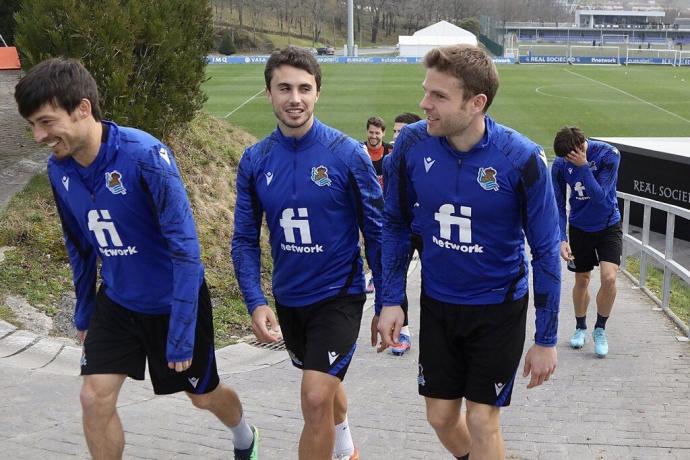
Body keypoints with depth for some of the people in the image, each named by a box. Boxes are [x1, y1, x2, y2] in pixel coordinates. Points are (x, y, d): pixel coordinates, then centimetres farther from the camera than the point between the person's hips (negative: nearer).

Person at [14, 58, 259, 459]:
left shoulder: (145, 155, -29)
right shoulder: (59, 169, -8)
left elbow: (185, 248, -28)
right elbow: (80, 248, 8)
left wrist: (181, 334, -28)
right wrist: (83, 315, 15)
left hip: (173, 301, -5)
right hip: (116, 302, 5)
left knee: (204, 395, 14)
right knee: (95, 398, -5)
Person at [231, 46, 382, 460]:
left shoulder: (348, 153, -15)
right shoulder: (255, 160, -6)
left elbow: (377, 231, -8)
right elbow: (246, 239, 0)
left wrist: (387, 304, -6)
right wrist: (255, 302, -12)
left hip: (339, 294, -4)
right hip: (288, 299, 4)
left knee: (317, 398, -16)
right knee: (326, 382, 25)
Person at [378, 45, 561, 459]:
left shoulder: (522, 159, -22)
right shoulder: (412, 143, -13)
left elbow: (546, 251, -12)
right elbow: (397, 224, 2)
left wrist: (546, 338, -10)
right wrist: (392, 300, -1)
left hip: (498, 308, -3)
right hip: (437, 304, 3)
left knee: (482, 422, 4)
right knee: (441, 417, 14)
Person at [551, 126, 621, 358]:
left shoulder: (608, 154, -23)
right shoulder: (560, 164, -15)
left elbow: (600, 196, -27)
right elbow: (558, 205, -9)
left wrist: (583, 166, -34)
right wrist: (561, 239, -19)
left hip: (608, 225, -2)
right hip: (579, 227, 2)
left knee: (609, 278, -16)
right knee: (582, 279, 11)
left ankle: (600, 329, 6)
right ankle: (580, 327, 33)